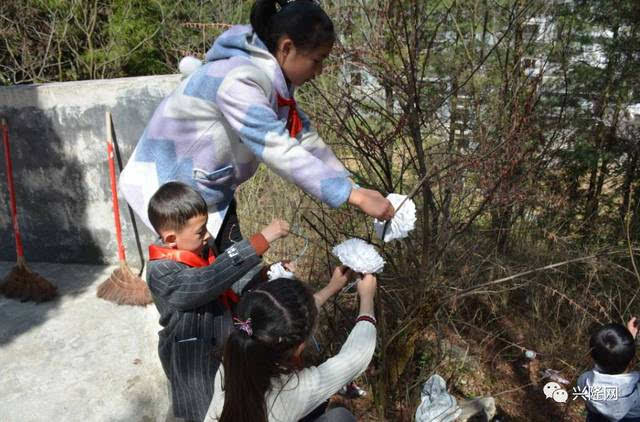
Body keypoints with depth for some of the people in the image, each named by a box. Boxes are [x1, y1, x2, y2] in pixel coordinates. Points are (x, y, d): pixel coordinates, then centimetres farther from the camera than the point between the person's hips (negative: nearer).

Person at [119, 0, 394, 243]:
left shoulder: (274, 78, -5)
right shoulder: (238, 80, -32)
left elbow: (305, 137, -2)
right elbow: (279, 152, -39)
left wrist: (351, 187, -7)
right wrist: (354, 196, -37)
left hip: (212, 186, 8)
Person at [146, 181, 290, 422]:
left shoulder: (202, 248, -7)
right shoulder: (161, 273, -31)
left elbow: (231, 284, 1)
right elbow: (209, 282, -46)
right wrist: (260, 241, -49)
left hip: (223, 351, 7)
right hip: (193, 364, -7)